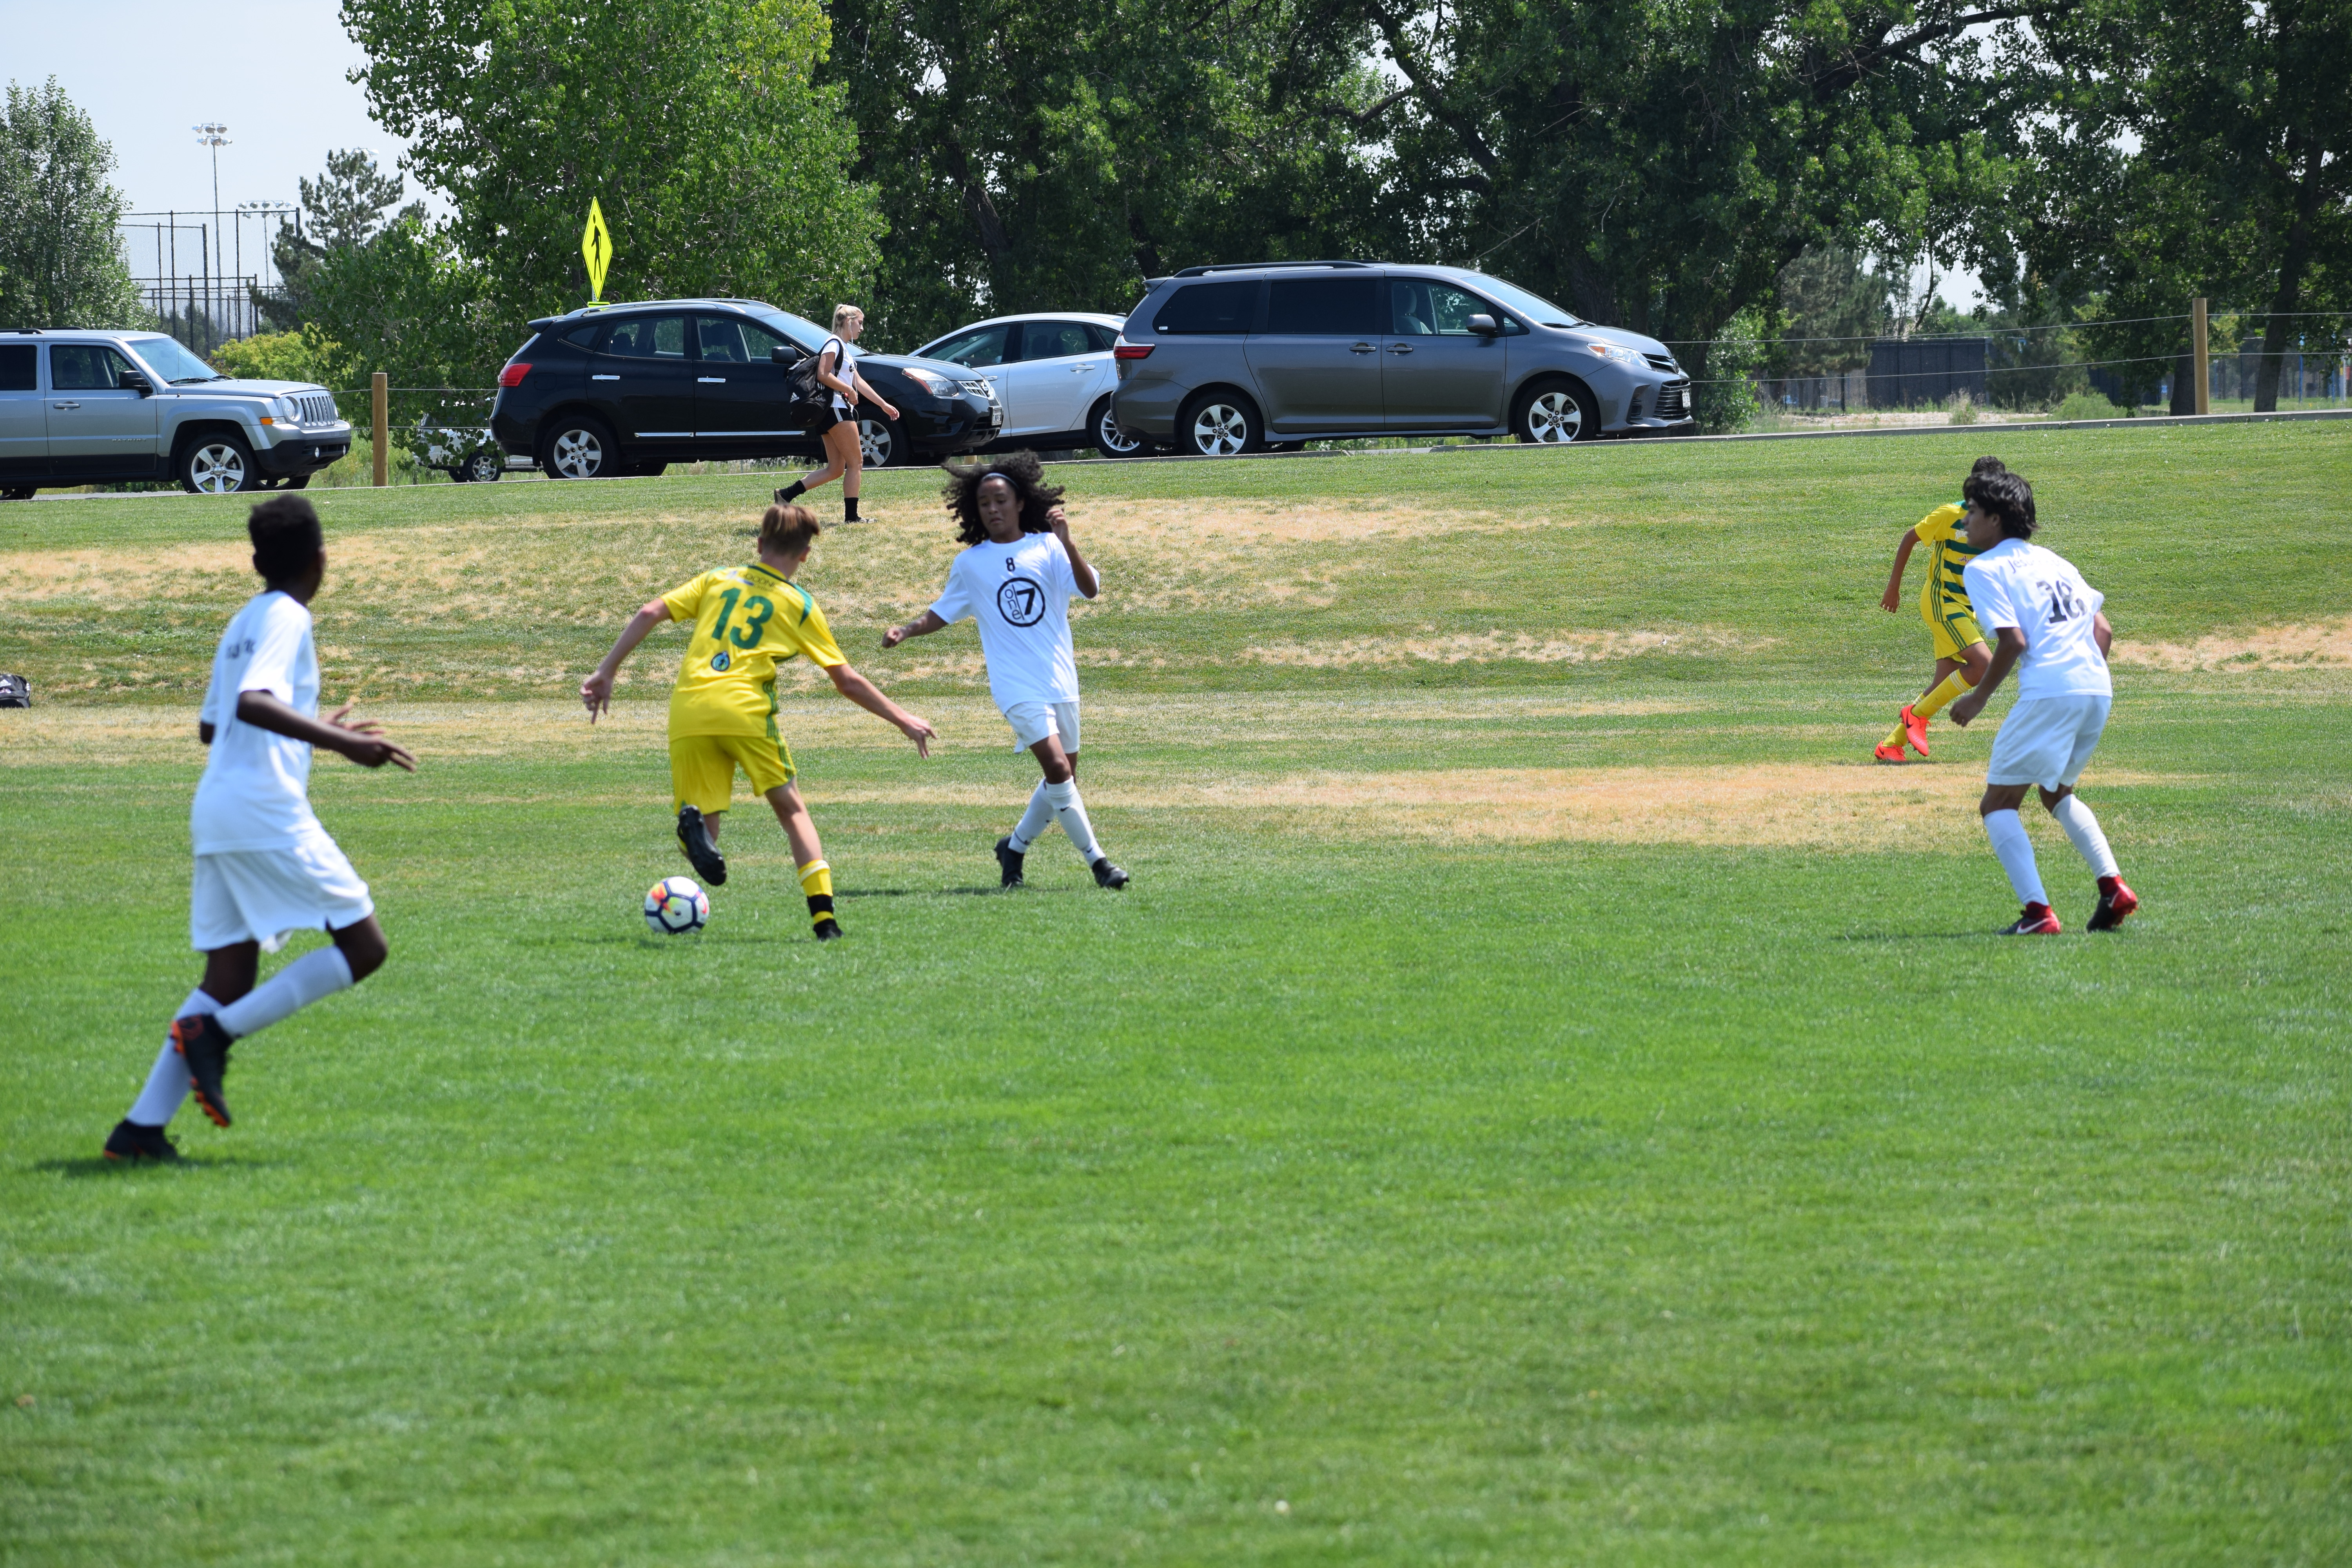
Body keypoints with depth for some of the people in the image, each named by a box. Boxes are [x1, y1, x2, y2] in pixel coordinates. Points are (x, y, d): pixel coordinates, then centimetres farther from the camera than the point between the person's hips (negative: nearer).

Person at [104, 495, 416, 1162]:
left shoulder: (242, 622, 20)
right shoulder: (287, 618, -7)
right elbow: (252, 702, -23)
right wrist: (342, 743, -27)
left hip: (215, 814, 9)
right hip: (269, 813, -9)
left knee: (231, 976, 8)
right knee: (363, 947, -4)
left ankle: (143, 1126, -2)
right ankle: (217, 1032, -15)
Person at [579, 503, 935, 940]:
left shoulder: (719, 579, 21)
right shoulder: (799, 605, 13)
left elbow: (649, 614, 12)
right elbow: (847, 681, 14)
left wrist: (605, 673, 15)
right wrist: (902, 720, 24)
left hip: (687, 710, 2)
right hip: (744, 707, -2)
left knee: (705, 819, 6)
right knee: (791, 809, 15)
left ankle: (693, 823, -33)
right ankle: (824, 917, 2)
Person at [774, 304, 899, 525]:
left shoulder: (845, 349, 23)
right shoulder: (834, 345, -8)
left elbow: (859, 382, 27)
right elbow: (823, 375, -20)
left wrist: (883, 405, 27)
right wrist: (849, 390, -13)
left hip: (840, 410, 10)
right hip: (836, 409, -10)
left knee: (835, 470, 7)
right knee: (856, 463, -7)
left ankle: (786, 495, 2)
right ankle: (851, 516, -7)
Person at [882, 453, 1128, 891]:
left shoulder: (1048, 548, 1)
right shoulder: (970, 564, 4)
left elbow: (1090, 589, -12)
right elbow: (943, 613, 18)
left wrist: (1067, 543, -26)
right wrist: (905, 631, 1)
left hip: (1060, 680, 2)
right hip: (1017, 686, -2)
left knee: (1064, 779, 11)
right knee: (1057, 768, -18)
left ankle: (1015, 847, 32)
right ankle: (1095, 860, -11)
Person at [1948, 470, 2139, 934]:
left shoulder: (1985, 568, 2)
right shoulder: (2054, 561, 25)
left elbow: (2014, 640, -10)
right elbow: (2103, 630, 22)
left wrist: (1979, 699, -1)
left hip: (2048, 694, -8)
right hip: (2098, 690, 8)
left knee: (1998, 805, 0)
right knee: (2057, 794, 29)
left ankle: (2038, 912, -17)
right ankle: (2113, 887, 13)